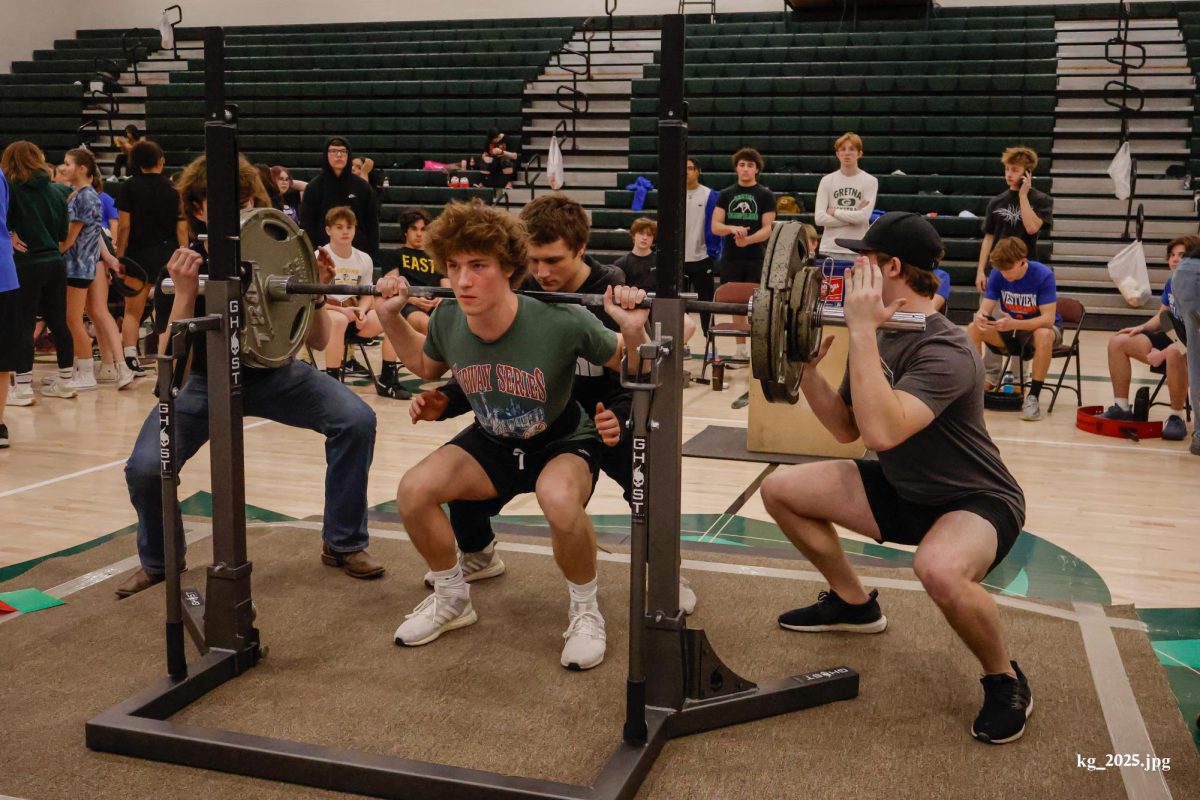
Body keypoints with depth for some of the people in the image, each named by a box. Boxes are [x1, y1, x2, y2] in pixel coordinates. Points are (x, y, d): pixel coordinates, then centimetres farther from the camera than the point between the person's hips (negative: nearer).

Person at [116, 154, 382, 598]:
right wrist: (185, 295, -37)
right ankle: (159, 560, 10)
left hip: (273, 375, 1)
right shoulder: (184, 266, -17)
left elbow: (318, 342, -9)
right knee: (145, 467, -23)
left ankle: (343, 544, -3)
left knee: (356, 420, -22)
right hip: (206, 381, -1)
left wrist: (316, 295, -28)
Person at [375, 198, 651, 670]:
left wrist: (633, 332, -37)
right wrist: (391, 318, -5)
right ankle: (451, 600, 9)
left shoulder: (560, 324, -31)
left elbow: (633, 371, -15)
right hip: (492, 443, 5)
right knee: (413, 491, -18)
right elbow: (426, 366, 9)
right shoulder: (447, 322, -17)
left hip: (563, 442, -4)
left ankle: (585, 610, -8)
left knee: (559, 501, -38)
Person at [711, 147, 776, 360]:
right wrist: (733, 229, -18)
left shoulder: (766, 195, 4)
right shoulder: (725, 194, 10)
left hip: (757, 259, -2)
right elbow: (715, 226, 3)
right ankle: (740, 350, 16)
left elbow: (768, 229, -4)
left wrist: (748, 239, -22)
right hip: (731, 259, 2)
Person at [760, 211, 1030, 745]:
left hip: (974, 501, -9)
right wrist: (807, 367, -5)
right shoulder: (879, 337, 0)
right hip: (902, 490, 9)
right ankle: (853, 603, 25)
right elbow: (846, 428, 9)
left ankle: (1005, 680, -9)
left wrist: (863, 331, -40)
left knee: (938, 568, -42)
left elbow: (881, 432, -43)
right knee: (780, 490, 5)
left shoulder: (944, 351, -28)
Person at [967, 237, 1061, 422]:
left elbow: (1048, 318, -29)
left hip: (1040, 326, -4)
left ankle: (1033, 396, -29)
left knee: (1044, 335, -40)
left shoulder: (1043, 275, -24)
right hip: (1011, 329, 4)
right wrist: (980, 317, -39)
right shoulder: (997, 275, -12)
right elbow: (985, 309, -13)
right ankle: (983, 385, -5)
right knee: (973, 329, -20)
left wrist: (1014, 324, -45)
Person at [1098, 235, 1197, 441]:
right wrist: (1141, 328, 0)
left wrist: (1164, 353, -30)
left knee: (1175, 353, -42)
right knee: (1118, 342, -1)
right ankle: (1121, 407, 5)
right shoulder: (1171, 283, 3)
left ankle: (1176, 416, -25)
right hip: (1173, 337, 8)